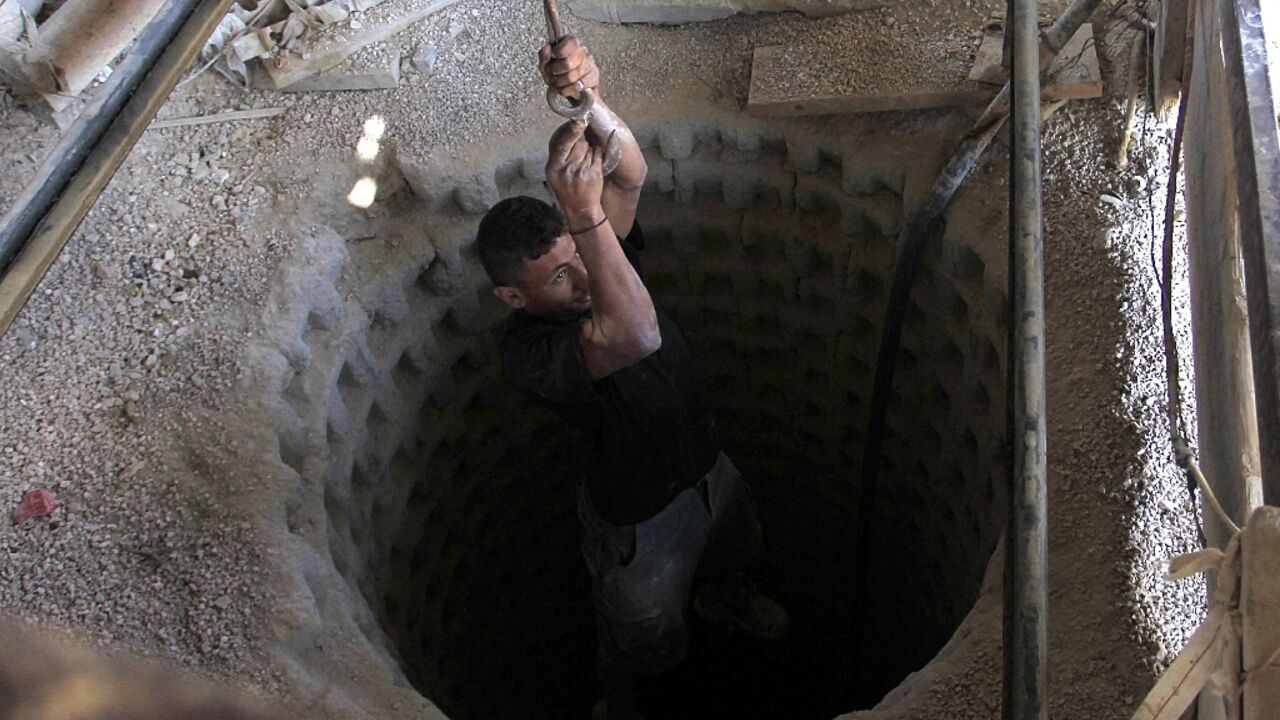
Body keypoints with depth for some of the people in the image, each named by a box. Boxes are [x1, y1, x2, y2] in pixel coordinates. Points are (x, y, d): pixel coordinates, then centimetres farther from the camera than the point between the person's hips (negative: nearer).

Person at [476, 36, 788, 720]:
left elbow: (629, 174, -32)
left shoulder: (597, 262, -17)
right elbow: (636, 336, -56)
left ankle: (721, 599, 73)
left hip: (707, 465, 7)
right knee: (641, 639, 22)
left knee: (732, 550, 37)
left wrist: (585, 98, -51)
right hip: (639, 516, -6)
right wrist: (585, 212, -61)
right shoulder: (528, 351, -38)